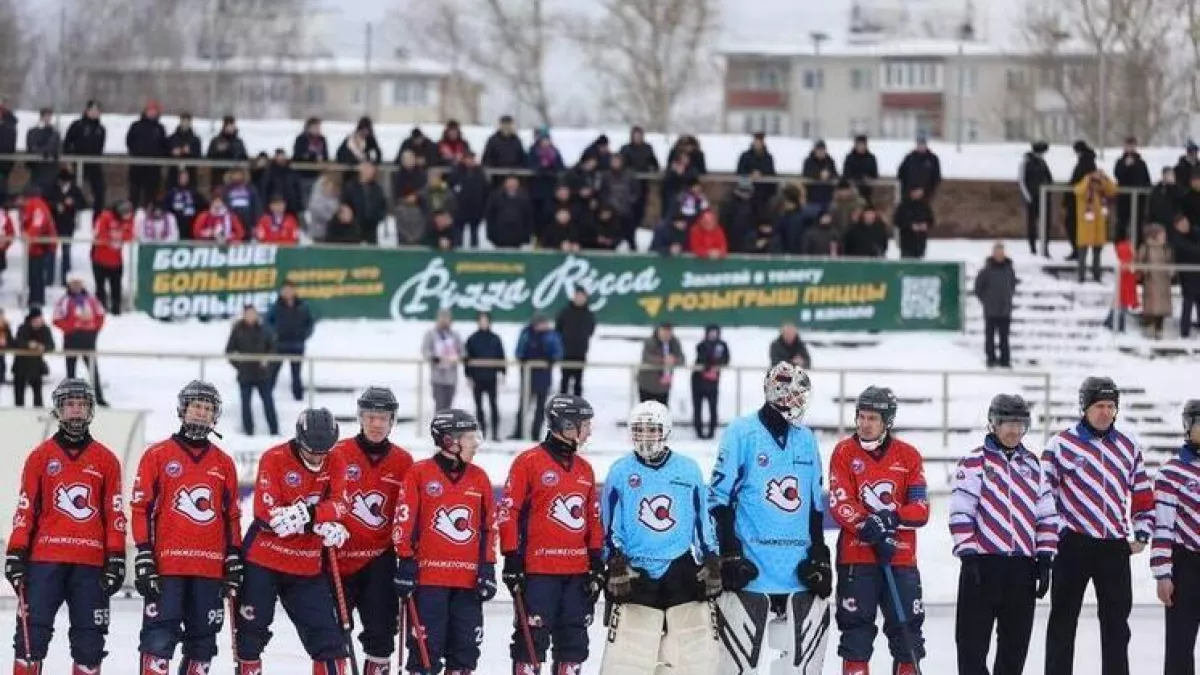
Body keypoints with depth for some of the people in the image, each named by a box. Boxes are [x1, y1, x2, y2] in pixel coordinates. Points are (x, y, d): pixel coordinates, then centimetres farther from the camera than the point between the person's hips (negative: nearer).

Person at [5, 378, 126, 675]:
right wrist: (16, 554, -2)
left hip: (90, 564, 1)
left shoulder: (106, 460, 8)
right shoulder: (41, 456, 7)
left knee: (89, 639, 3)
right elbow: (25, 508, 5)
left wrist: (116, 558, 1)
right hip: (45, 559, -1)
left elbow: (115, 513, 8)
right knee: (32, 633, -5)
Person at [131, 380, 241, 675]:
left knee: (203, 641, 7)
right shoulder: (158, 455, 2)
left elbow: (232, 516, 16)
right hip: (166, 566, -4)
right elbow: (141, 508, -1)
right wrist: (144, 558, -9)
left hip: (210, 570, 4)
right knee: (159, 639, -9)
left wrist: (234, 563, 9)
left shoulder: (224, 463, 13)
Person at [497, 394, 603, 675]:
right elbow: (507, 512, -7)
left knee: (574, 641, 9)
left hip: (577, 571, 6)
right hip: (539, 570, -6)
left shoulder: (584, 469, 15)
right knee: (532, 638, -5)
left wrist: (597, 563, 11)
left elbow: (594, 520, 18)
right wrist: (512, 561, -11)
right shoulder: (529, 462, -5)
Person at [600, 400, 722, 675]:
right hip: (636, 573, -1)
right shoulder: (620, 472, 3)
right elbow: (609, 526, 4)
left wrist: (712, 563, 5)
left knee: (698, 652, -1)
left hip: (683, 571, 1)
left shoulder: (688, 469, 6)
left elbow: (703, 520, 11)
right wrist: (615, 565, -7)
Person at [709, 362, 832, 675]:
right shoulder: (742, 434, -5)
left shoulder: (806, 439, 11)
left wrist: (819, 555, 10)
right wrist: (729, 555, -11)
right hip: (751, 569, -5)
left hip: (799, 571, 5)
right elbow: (720, 497, -6)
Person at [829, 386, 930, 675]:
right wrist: (869, 529, -21)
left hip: (901, 557, 2)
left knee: (907, 628, 2)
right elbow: (840, 504, -8)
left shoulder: (909, 456, 6)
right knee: (856, 630, 1)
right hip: (856, 556, -2)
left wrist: (892, 519, -19)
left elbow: (921, 509, 0)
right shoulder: (845, 453, 2)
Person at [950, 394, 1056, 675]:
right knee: (973, 640, -4)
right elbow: (960, 512, -7)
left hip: (1022, 567, 5)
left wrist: (1044, 558, 6)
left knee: (1016, 641, 8)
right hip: (983, 564, -5)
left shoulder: (1032, 464, 15)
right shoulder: (975, 461, -1)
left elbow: (1046, 514, 14)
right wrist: (968, 555, -14)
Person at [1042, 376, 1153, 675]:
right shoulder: (1061, 444, -2)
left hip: (1115, 547, 3)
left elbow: (1143, 495, 16)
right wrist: (1055, 533, -5)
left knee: (1116, 621, 7)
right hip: (1073, 546, -3)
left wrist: (1142, 534, 9)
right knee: (1063, 618, 2)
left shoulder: (1129, 446, 10)